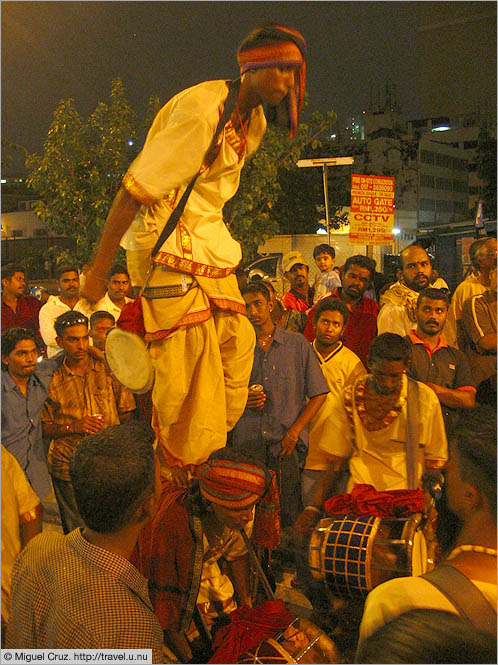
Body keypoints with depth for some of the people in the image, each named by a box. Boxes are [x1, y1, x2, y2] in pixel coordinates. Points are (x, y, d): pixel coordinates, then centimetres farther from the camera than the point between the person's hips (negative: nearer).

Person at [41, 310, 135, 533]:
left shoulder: (109, 370, 3)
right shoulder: (52, 380, 1)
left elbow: (127, 412, 8)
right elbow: (44, 428, 3)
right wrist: (74, 426, -13)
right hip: (68, 467, 0)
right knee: (76, 531, 8)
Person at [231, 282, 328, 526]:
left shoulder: (297, 344, 5)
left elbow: (318, 394, 4)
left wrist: (294, 432, -5)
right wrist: (243, 399, -7)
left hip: (287, 444, -1)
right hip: (247, 444, 1)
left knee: (288, 517, 1)